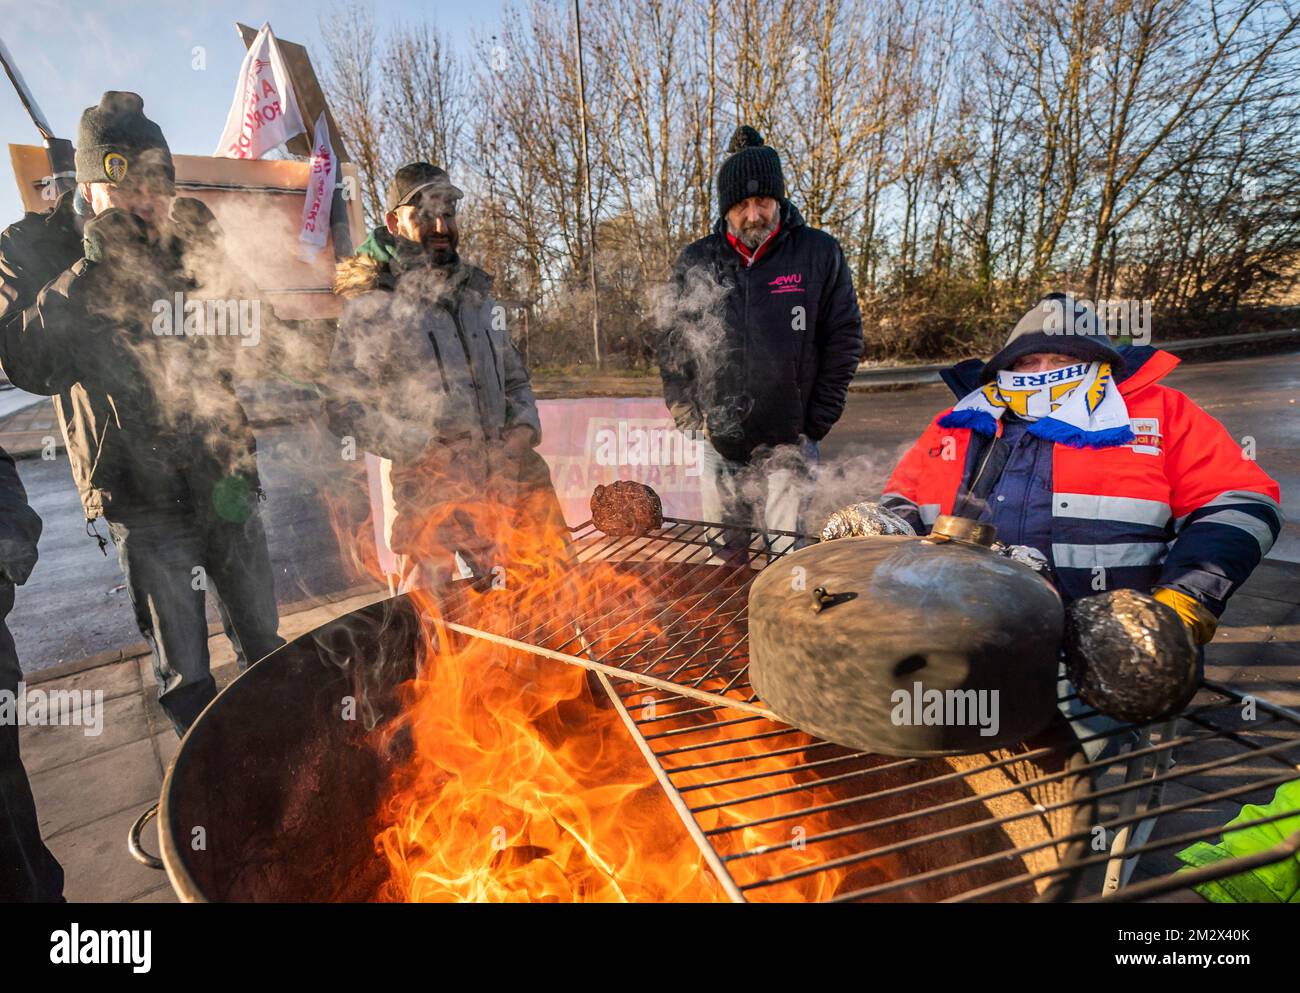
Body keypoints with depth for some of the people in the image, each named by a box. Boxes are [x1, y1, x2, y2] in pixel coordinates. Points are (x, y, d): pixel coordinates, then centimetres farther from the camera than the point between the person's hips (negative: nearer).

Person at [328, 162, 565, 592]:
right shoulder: (370, 308, 1)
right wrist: (422, 448, -15)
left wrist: (523, 427, 6)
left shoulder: (478, 297, 20)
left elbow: (516, 378, 26)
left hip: (509, 485, 5)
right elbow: (343, 404, -5)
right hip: (430, 496, -5)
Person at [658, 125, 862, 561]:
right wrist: (687, 412, 2)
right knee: (724, 557, 12)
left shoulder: (819, 254, 0)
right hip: (719, 443, 2)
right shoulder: (695, 262, 5)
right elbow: (673, 344, 10)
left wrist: (818, 420, -1)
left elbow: (843, 338, 3)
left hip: (788, 443, -2)